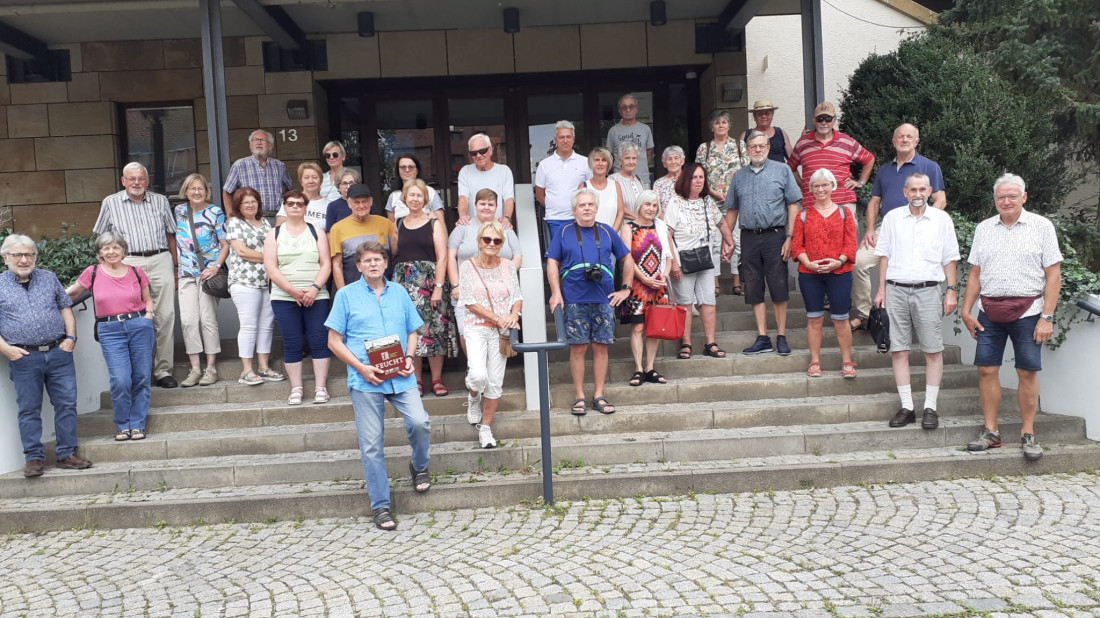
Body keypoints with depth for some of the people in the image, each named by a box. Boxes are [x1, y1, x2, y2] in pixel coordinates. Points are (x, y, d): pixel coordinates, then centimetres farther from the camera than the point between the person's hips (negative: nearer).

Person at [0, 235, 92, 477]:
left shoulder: (49, 278, 13)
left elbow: (66, 308, 15)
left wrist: (70, 337, 2)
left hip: (59, 353, 2)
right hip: (24, 358, -2)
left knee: (67, 404, 2)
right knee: (29, 410, 3)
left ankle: (67, 454, 10)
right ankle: (34, 458, 12)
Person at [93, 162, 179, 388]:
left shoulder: (160, 201, 15)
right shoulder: (111, 203, 10)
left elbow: (171, 234, 18)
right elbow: (101, 237, 15)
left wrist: (175, 267, 14)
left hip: (160, 261, 2)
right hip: (129, 264, -1)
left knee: (166, 316, -3)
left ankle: (163, 370, 4)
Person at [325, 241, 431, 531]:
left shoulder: (399, 292, 13)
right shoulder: (346, 295, 4)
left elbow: (412, 331, 18)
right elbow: (334, 341, 2)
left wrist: (409, 358, -2)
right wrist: (361, 368, -11)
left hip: (400, 377, 2)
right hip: (365, 379, -2)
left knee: (420, 422, -18)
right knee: (371, 445, 0)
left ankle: (420, 467, 14)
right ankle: (380, 506, 13)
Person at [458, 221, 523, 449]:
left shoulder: (508, 266, 5)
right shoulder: (468, 267, -2)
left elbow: (517, 297, 7)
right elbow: (470, 302, -7)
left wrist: (514, 315, -14)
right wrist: (497, 318, -14)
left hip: (501, 330, 3)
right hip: (477, 327, -3)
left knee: (495, 382, 4)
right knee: (479, 375, -21)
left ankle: (485, 428, 18)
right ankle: (473, 396, 16)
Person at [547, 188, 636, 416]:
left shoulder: (606, 232, 12)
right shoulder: (564, 232, 6)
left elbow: (627, 259, 18)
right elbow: (552, 263, 4)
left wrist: (626, 288, 10)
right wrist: (556, 293, -6)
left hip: (604, 300, 2)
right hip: (575, 301, -2)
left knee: (601, 347, 4)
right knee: (578, 348, 0)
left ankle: (599, 396, 14)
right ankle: (579, 397, 9)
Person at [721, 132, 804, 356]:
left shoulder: (781, 171, 4)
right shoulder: (739, 176, 14)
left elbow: (793, 205, 0)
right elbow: (732, 210, 17)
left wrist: (790, 237, -9)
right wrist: (726, 239, 10)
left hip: (774, 235, -3)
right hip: (749, 237, 3)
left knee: (778, 288, -1)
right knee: (753, 289, 4)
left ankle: (781, 338, 7)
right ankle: (762, 338, 10)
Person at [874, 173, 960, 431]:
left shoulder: (941, 219, 7)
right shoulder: (892, 218, 9)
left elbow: (949, 258, 9)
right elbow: (884, 255, 11)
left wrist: (952, 290, 2)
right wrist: (881, 289, 5)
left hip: (928, 291, -1)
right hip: (896, 290, 1)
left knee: (933, 351, -1)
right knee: (898, 350, 1)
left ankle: (930, 407, 7)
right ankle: (906, 407, 8)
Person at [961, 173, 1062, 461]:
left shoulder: (1041, 226, 1)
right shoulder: (984, 229, 10)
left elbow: (1053, 275, -3)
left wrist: (1047, 317, -10)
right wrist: (967, 311, 5)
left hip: (1027, 311, -3)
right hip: (990, 312, 3)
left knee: (1028, 372, 1)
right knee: (987, 370, 1)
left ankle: (1028, 434, 13)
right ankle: (990, 431, 12)